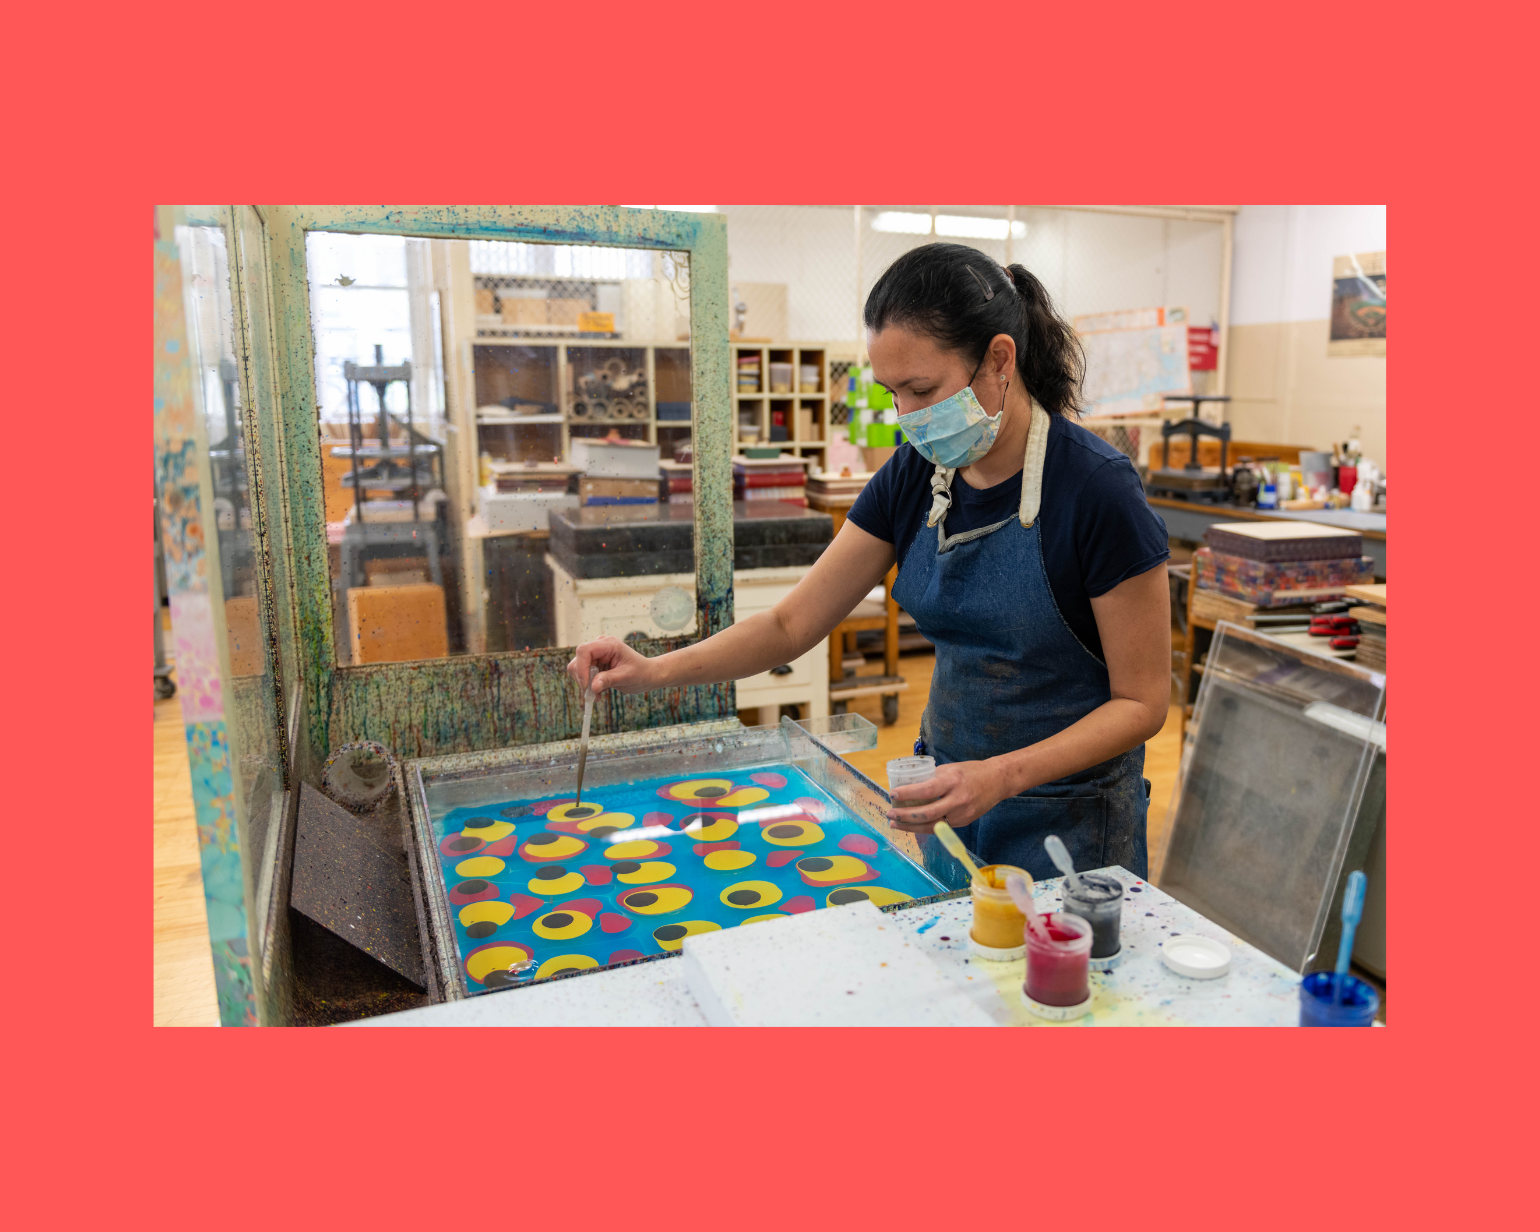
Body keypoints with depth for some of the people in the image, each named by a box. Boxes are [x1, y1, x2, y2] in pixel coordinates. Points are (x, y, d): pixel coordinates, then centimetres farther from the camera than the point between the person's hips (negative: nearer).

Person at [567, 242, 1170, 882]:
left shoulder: (1096, 488, -20)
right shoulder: (914, 475, -5)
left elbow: (1141, 702, -14)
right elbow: (792, 623, -1)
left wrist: (1002, 776, -27)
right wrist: (655, 670, -14)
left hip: (1070, 823, -5)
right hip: (950, 797, 5)